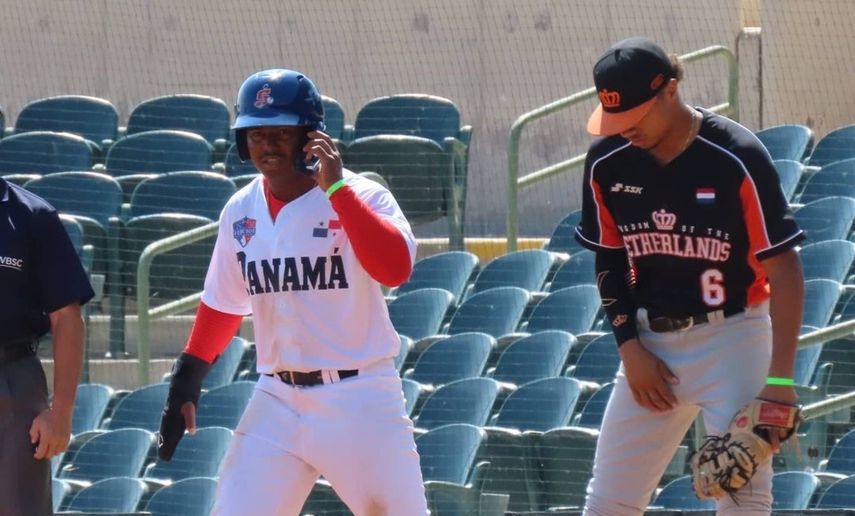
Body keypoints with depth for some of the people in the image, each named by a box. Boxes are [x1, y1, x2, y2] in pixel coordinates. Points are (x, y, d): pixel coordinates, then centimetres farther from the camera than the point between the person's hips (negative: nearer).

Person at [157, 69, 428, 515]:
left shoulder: (360, 197, -9)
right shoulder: (241, 212, 7)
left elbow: (395, 269, -27)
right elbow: (223, 306, 18)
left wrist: (336, 188, -27)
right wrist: (186, 381, 15)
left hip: (358, 399, -4)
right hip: (277, 402, 4)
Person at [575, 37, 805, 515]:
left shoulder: (737, 158, -17)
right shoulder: (606, 162, -3)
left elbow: (784, 268, -16)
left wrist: (780, 378, -22)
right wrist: (630, 347, -1)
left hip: (732, 338, -5)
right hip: (652, 344, 5)